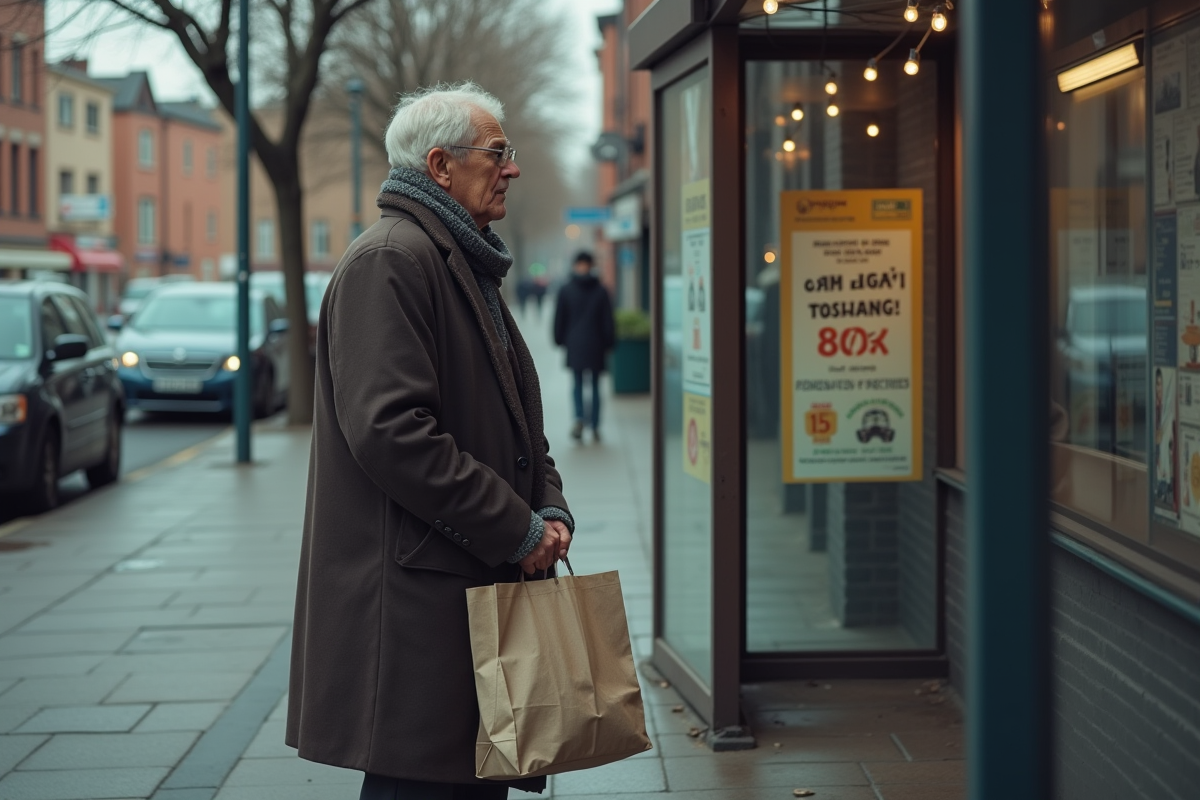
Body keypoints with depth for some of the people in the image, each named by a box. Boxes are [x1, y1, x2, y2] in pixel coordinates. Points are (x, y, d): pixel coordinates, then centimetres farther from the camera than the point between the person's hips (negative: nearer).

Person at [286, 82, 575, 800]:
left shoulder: (471, 267, 21)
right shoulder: (389, 260, -13)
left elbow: (514, 423, 26)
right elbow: (390, 430, -23)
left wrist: (550, 509, 6)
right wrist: (517, 528, -17)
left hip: (482, 591, 10)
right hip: (414, 599, -10)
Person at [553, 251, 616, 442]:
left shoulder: (566, 290, -2)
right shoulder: (601, 290, -1)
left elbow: (559, 319, 2)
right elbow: (608, 320, 1)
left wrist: (559, 340, 13)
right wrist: (609, 343, 9)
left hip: (575, 345, 0)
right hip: (596, 346, 0)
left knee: (578, 384, 6)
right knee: (595, 385, 8)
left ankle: (579, 418, -19)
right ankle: (595, 427, 8)